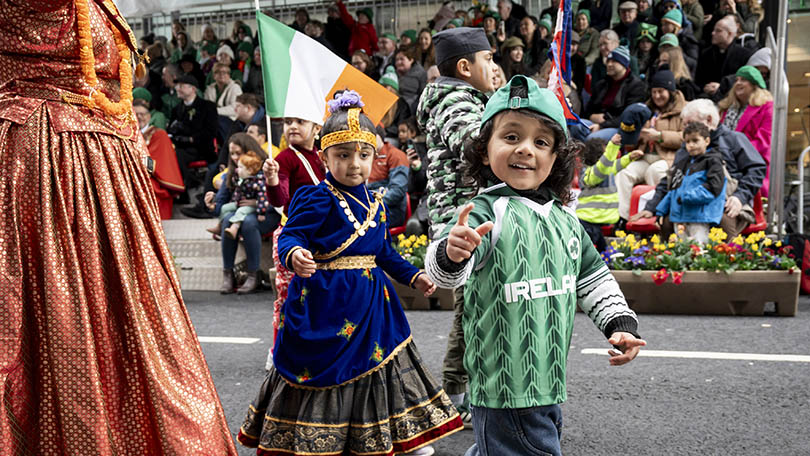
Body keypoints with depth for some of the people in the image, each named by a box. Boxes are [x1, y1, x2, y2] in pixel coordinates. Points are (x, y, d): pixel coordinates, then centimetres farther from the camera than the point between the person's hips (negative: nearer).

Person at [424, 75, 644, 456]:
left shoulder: (565, 219, 8)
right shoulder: (486, 213, -15)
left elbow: (593, 278, 20)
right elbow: (441, 268, -33)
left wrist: (621, 323, 10)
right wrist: (453, 255, -54)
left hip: (550, 380, 7)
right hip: (505, 387, -7)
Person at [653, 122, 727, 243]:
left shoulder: (713, 162, 0)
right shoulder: (682, 164, 22)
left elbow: (713, 187, -14)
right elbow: (671, 189, 25)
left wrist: (686, 196, -19)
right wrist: (661, 211, 17)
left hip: (700, 219, -7)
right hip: (679, 217, 7)